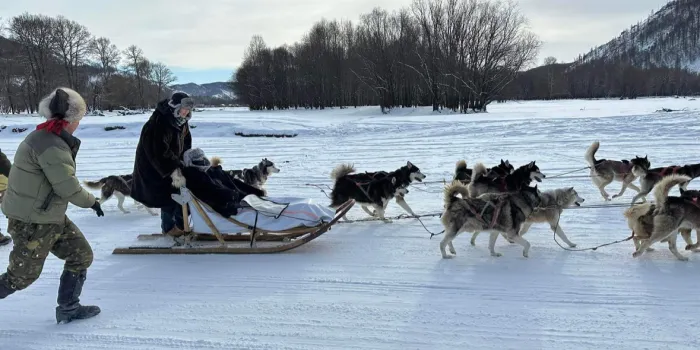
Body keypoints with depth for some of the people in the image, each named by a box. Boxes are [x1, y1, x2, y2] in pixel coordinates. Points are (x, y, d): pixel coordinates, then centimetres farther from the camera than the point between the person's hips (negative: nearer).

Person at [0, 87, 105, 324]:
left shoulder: (47, 138, 7)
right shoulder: (51, 145, -25)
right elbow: (68, 187, -21)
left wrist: (71, 149, 4)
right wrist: (91, 201, -7)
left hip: (51, 217, 10)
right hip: (32, 222, -10)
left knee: (81, 255, 11)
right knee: (22, 276, 5)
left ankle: (68, 308, 22)